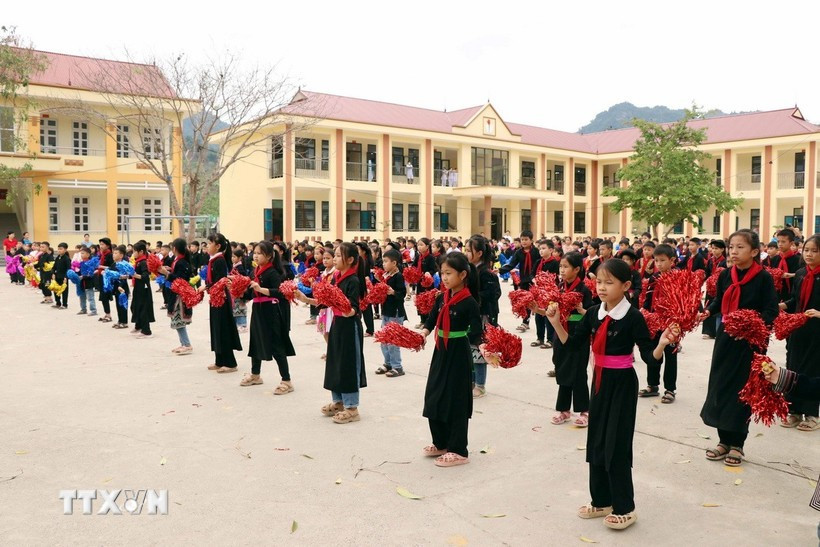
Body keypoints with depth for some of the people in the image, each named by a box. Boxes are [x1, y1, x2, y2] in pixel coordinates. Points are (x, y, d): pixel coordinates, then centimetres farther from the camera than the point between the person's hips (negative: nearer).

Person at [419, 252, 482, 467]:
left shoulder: (469, 302, -16)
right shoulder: (441, 298, 3)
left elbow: (476, 332, -21)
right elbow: (432, 320, 8)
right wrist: (423, 333, -11)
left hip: (459, 354, -7)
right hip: (441, 352, 7)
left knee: (456, 401, 1)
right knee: (434, 396, 12)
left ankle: (458, 451, 14)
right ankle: (441, 443, 29)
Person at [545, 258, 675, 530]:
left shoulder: (633, 317, -16)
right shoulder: (593, 314, 1)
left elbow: (649, 356, -16)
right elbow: (573, 345, 5)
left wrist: (662, 343, -35)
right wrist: (556, 323, -5)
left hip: (622, 384, -6)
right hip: (599, 381, 6)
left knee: (617, 445, -1)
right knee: (596, 442, 13)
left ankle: (624, 508, 16)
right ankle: (601, 501, 28)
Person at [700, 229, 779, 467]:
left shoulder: (763, 277, -12)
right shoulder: (725, 275, 2)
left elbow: (771, 310, -15)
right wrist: (708, 311, -3)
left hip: (751, 341, -5)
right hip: (725, 337, 5)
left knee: (743, 391, 4)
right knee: (719, 386, 7)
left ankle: (737, 444, 20)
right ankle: (724, 440, 23)